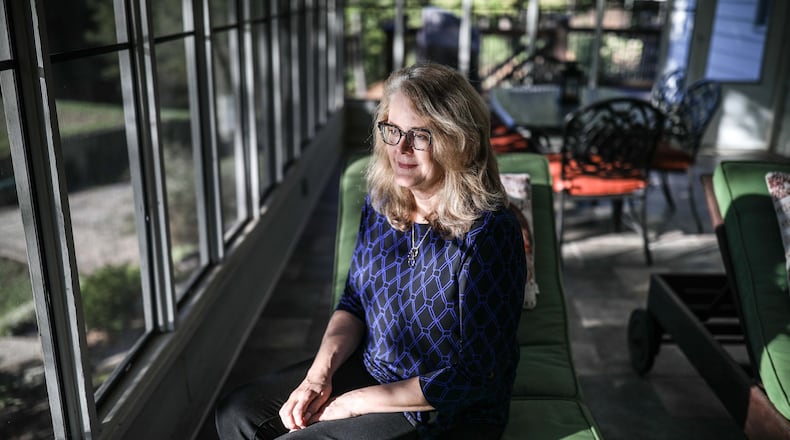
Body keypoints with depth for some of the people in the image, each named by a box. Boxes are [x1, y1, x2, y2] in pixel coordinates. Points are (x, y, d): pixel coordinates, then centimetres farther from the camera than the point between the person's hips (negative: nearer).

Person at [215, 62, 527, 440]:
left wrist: (355, 403, -17)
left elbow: (473, 378, -21)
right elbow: (354, 301, 8)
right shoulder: (380, 202, -3)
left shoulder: (488, 235, -25)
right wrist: (319, 375, -8)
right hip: (369, 368, 6)